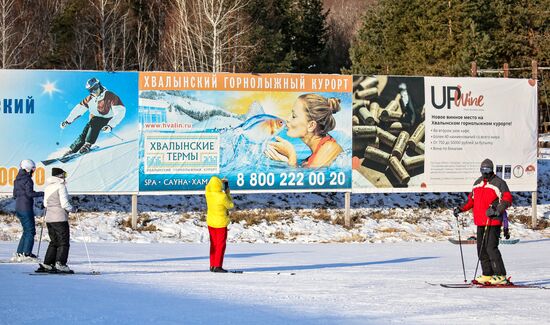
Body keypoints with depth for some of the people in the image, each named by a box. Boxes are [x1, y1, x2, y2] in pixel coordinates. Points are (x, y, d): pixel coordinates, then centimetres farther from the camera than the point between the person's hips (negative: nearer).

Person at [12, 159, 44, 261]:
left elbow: (15, 195, 19)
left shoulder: (17, 180, 15)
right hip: (26, 208, -9)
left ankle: (19, 254, 11)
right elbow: (29, 193, -21)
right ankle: (26, 254, -11)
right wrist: (42, 193, -17)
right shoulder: (27, 179, -12)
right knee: (30, 231, -4)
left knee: (26, 231, 15)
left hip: (18, 208, 9)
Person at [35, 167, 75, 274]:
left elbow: (45, 203, 15)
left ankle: (47, 264, 11)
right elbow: (65, 204, -16)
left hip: (49, 218, 8)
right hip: (60, 219, -8)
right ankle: (60, 264, -12)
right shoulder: (61, 186, -12)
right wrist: (72, 209, 1)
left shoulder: (48, 187, 11)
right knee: (64, 242, -2)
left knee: (54, 242, 15)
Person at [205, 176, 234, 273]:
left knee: (213, 244, 16)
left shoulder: (208, 193, -9)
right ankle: (217, 266, -2)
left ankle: (212, 265, 19)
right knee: (221, 245, 2)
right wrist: (227, 193, -1)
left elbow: (208, 186, 16)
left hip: (211, 222, 6)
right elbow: (230, 205, -7)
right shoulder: (223, 197, -25)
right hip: (221, 223, -6)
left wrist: (221, 181, 14)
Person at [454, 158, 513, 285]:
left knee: (491, 248, -15)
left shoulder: (498, 183, -5)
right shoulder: (477, 183, 18)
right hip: (480, 222, 8)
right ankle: (487, 275, 16)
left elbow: (507, 199, -11)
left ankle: (500, 276, -12)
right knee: (481, 249, 9)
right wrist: (461, 208, 15)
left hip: (493, 222, -8)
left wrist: (497, 210, -24)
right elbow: (471, 199, 28)